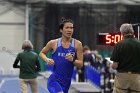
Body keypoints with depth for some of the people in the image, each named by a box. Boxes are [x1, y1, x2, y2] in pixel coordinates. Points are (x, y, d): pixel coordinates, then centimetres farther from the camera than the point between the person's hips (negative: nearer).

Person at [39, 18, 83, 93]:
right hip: (54, 80, -4)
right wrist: (47, 60, -7)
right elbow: (42, 53, 14)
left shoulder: (77, 44, -1)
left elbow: (80, 64, -1)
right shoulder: (53, 43, -3)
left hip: (66, 81, 4)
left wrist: (73, 60, -21)